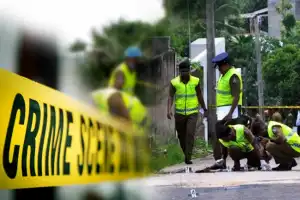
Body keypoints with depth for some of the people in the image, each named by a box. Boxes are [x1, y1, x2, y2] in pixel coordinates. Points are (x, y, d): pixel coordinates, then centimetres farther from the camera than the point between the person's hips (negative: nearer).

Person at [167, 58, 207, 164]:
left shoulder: (195, 81, -1)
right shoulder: (174, 82, -4)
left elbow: (200, 96, 9)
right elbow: (170, 97, -8)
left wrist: (205, 109, 14)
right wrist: (169, 110, -22)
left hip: (192, 113, -1)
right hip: (179, 114, 1)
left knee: (190, 134, -15)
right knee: (181, 136, 12)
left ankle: (188, 158, -13)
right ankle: (187, 154, 34)